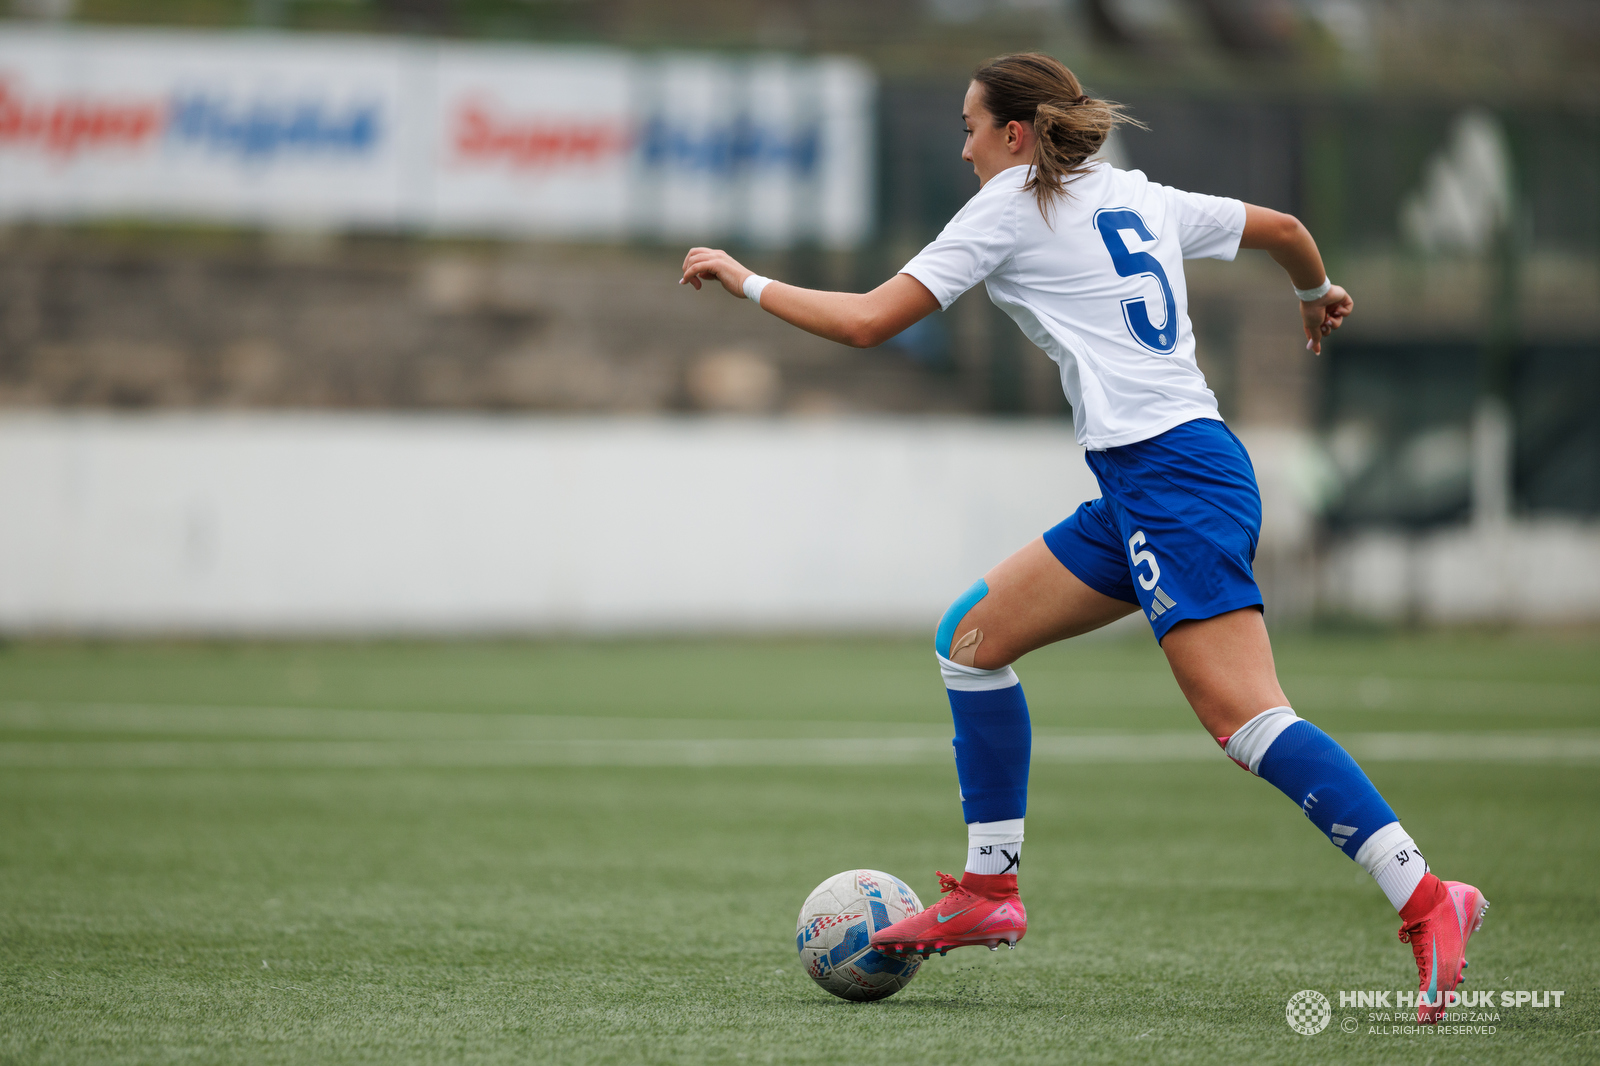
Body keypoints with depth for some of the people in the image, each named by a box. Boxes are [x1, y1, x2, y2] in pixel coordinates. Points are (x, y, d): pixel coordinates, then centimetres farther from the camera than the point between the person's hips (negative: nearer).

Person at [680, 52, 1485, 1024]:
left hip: (1174, 476, -9)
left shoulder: (1011, 207, -2)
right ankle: (990, 892, 18)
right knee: (973, 639, 14)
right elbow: (1284, 229, 28)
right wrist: (1320, 295, 50)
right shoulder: (1135, 197, 18)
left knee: (1246, 722, -17)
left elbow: (866, 322, -4)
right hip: (1141, 493, 9)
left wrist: (745, 281, 10)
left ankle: (1425, 899, -24)